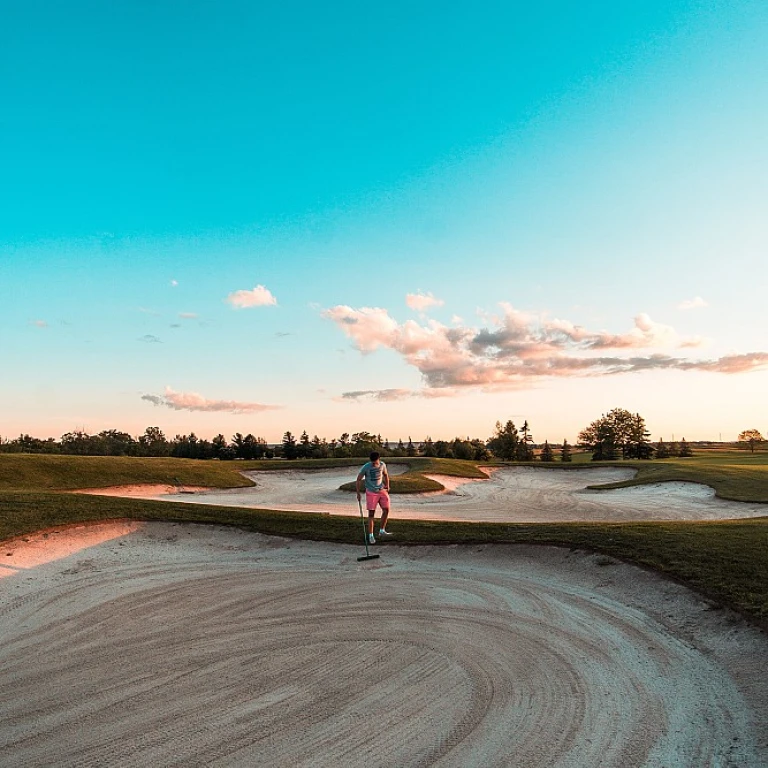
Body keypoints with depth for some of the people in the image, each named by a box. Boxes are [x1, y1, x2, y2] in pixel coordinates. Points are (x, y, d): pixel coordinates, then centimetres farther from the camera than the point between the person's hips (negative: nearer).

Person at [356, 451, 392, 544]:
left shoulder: (382, 465, -4)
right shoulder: (366, 467, -16)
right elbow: (359, 480, -8)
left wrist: (387, 486, 13)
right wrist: (358, 493, -10)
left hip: (382, 491, 4)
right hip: (371, 493, -4)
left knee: (386, 510, 0)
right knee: (371, 514, -3)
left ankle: (382, 531, 17)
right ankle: (370, 535, 4)